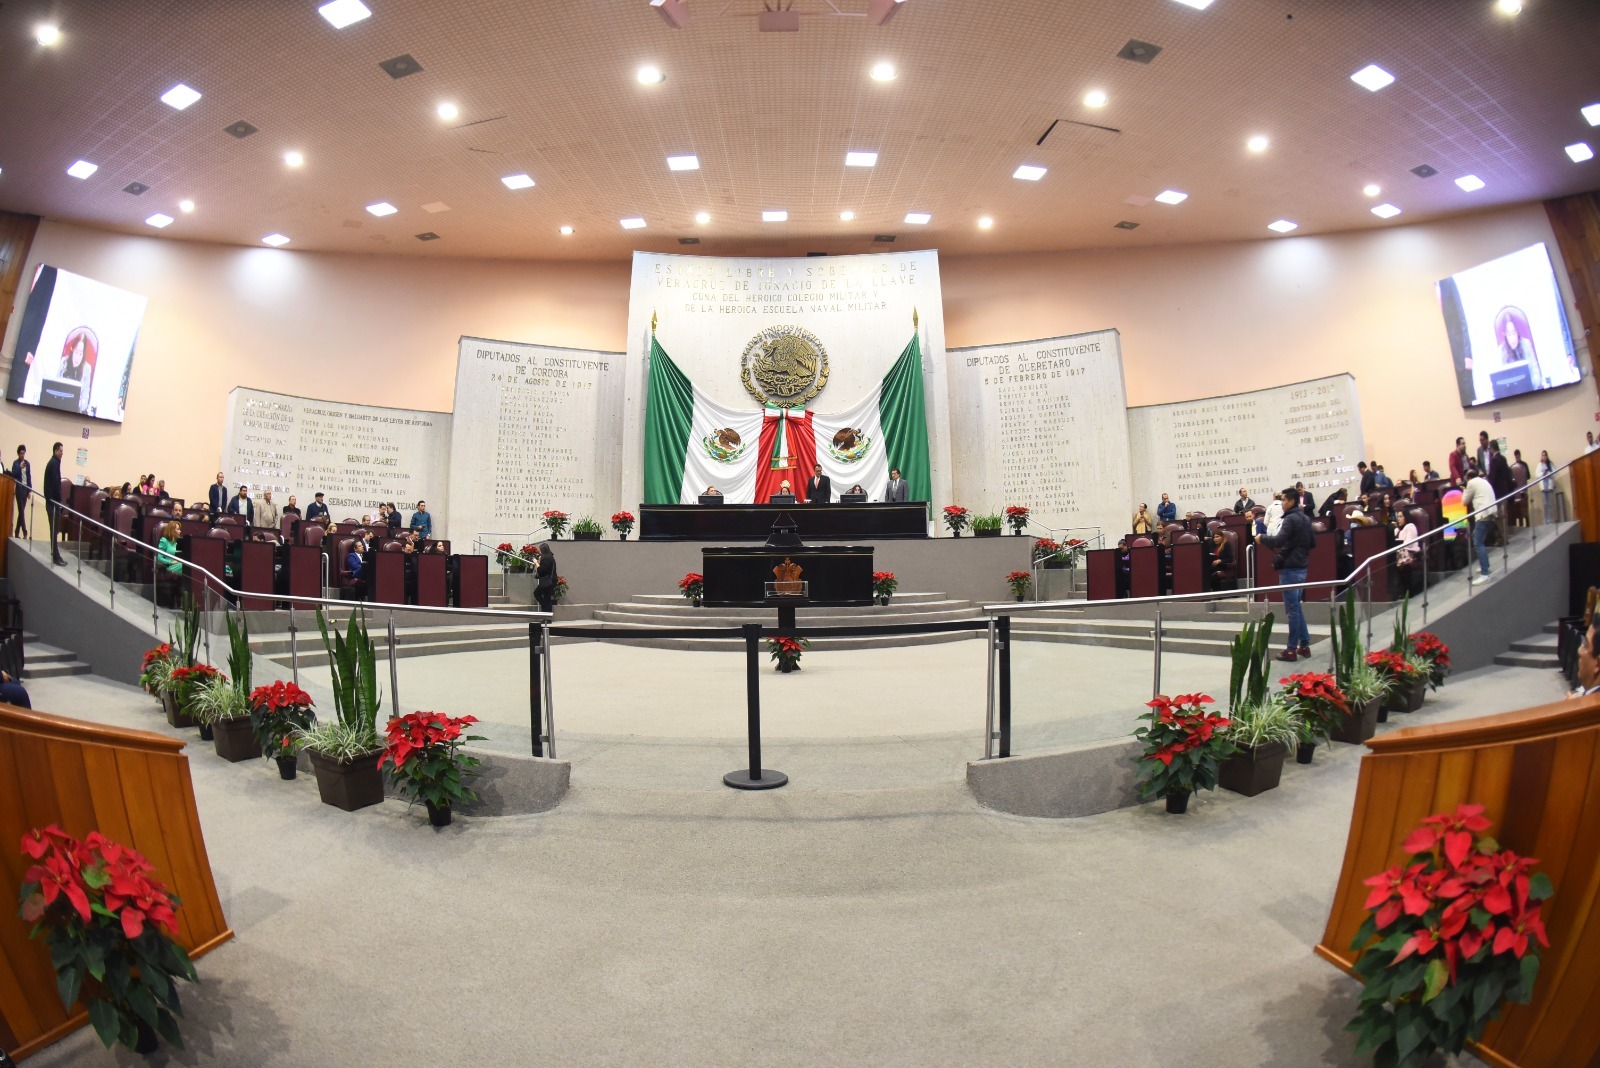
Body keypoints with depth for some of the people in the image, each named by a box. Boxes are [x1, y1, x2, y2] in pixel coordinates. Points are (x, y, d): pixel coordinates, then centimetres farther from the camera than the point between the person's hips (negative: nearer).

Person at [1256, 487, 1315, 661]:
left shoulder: (1291, 519, -15)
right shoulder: (1305, 519, 13)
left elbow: (1278, 540, -25)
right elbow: (1312, 542, 21)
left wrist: (1262, 538, -10)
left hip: (1290, 568, -9)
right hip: (1301, 567, 9)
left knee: (1292, 609, -4)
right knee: (1297, 607, 16)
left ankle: (1292, 649, 0)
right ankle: (1304, 645, 19)